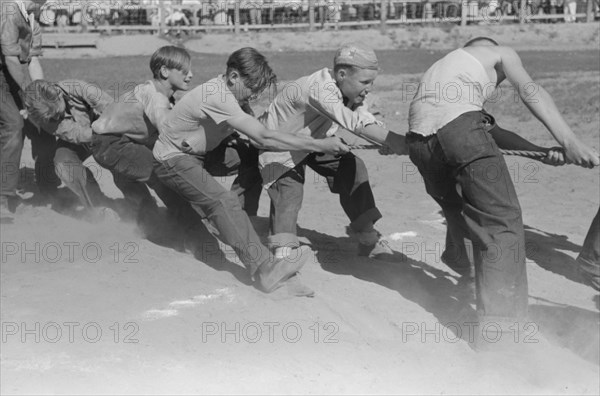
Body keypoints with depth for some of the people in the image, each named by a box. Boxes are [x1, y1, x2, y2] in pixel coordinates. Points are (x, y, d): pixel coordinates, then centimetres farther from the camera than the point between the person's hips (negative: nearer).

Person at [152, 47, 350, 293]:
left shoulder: (225, 90, -2)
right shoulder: (218, 97, -31)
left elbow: (256, 134, -1)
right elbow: (264, 138, -36)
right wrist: (319, 145, -36)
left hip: (199, 153, 10)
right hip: (173, 160, -10)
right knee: (223, 201, -27)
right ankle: (264, 269, -38)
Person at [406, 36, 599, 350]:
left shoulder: (444, 64, 41)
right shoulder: (499, 54, 24)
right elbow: (530, 92, 4)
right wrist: (569, 142, -7)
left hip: (419, 140, 7)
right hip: (459, 125, -6)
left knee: (460, 217, 25)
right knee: (503, 222, -4)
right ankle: (498, 325, -10)